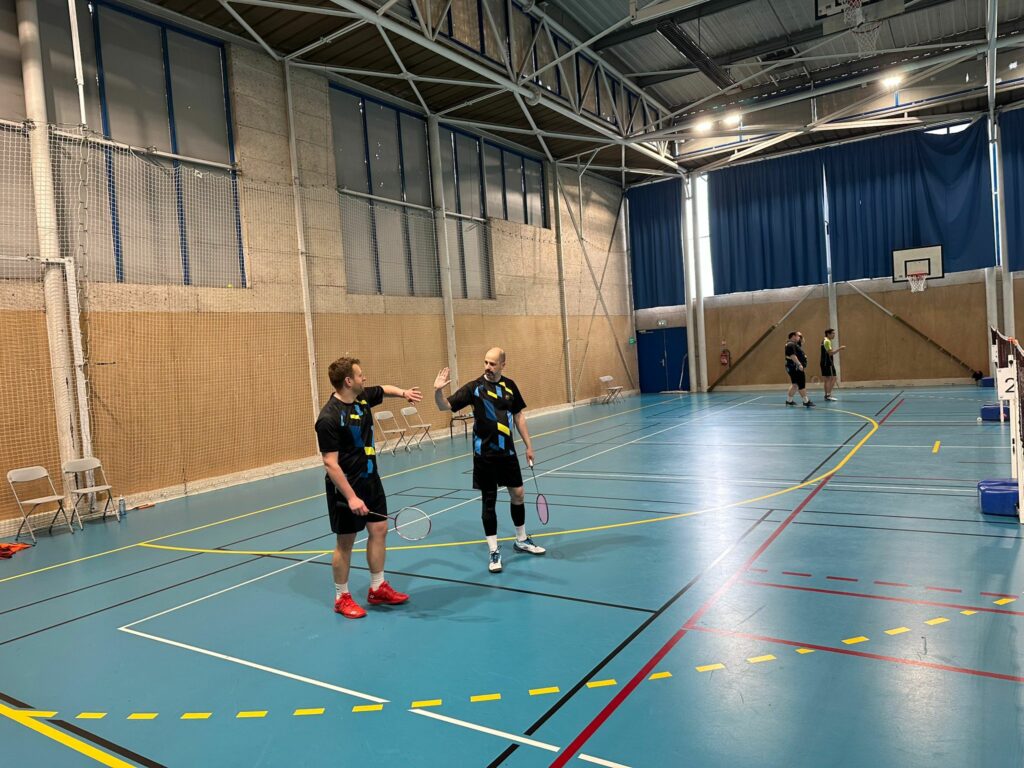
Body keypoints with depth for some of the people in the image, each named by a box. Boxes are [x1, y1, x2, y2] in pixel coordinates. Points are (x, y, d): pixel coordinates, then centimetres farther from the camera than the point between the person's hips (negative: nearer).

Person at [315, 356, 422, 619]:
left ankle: (377, 588, 25)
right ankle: (342, 597, 21)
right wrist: (351, 497, -28)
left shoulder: (363, 397, 0)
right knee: (345, 541, 4)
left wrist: (404, 393, 11)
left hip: (371, 479, 8)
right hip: (346, 488, -8)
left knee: (379, 530, 11)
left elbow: (385, 389, 25)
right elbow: (330, 463, -25)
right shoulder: (329, 418, -24)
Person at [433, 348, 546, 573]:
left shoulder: (509, 386, 3)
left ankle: (522, 540, 33)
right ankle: (493, 551, 14)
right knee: (488, 501, 2)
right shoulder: (474, 387, -9)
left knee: (517, 494, 12)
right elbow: (445, 406, -13)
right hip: (485, 455, -4)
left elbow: (519, 416, 12)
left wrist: (528, 445, 11)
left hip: (507, 452, 4)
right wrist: (438, 391, -34)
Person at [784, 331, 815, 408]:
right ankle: (806, 402, -7)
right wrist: (799, 364, -30)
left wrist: (802, 339, 16)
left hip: (795, 368, 11)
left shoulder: (795, 344, 19)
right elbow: (792, 355, -25)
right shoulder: (791, 344, -15)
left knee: (795, 384, 16)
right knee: (802, 385, -9)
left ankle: (789, 400, 21)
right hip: (795, 368, -11)